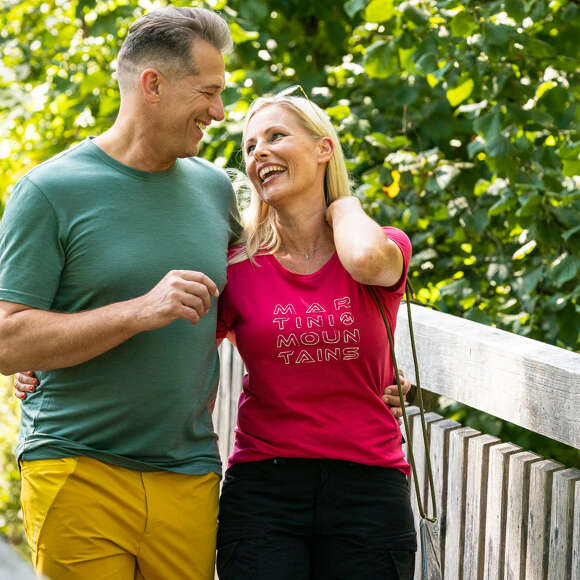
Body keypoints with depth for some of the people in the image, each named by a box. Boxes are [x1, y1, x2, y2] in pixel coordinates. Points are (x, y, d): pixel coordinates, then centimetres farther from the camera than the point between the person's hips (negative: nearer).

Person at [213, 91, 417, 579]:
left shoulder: (388, 247, 3)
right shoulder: (238, 266, 4)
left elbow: (367, 260, -23)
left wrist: (344, 203, -1)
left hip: (367, 489, 0)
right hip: (262, 488, 0)